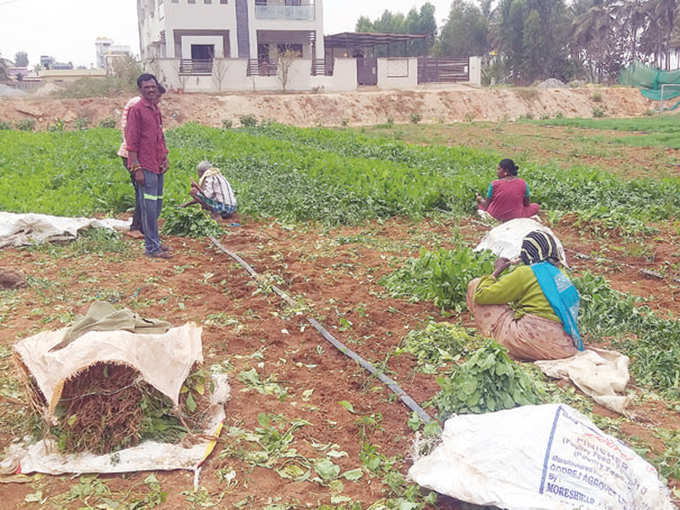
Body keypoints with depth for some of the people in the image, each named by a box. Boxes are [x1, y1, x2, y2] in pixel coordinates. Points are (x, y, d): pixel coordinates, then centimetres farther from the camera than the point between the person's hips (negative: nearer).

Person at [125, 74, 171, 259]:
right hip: (145, 166, -8)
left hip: (157, 166, 8)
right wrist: (137, 169, -16)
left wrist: (165, 158, 14)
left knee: (157, 205, 13)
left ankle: (154, 241, 23)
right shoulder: (136, 110, -9)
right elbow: (131, 142, -13)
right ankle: (152, 248, -1)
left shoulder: (156, 109, 16)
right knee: (149, 207, -6)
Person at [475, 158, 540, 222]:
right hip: (515, 217, 1)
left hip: (494, 215, -1)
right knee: (535, 206, 24)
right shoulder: (523, 183, -14)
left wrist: (480, 199, 14)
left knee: (480, 202, 30)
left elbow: (486, 206, -8)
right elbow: (526, 204, -1)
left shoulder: (495, 184, -18)